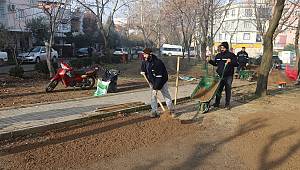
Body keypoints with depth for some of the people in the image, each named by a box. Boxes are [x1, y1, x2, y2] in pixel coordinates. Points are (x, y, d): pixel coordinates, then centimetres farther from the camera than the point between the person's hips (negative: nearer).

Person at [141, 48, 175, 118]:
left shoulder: (158, 63, -32)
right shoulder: (144, 62, -9)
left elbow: (159, 77, -33)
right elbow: (143, 67, 19)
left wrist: (155, 88, -33)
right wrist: (143, 71, -4)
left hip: (161, 81, -6)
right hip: (152, 81, 6)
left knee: (166, 95, 1)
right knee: (153, 96, 3)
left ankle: (171, 110, 14)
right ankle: (154, 111, 11)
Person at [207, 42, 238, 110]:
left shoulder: (231, 55, -2)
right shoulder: (218, 55, 11)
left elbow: (236, 64, -6)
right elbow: (215, 63, 22)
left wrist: (231, 61, -23)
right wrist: (210, 61, 6)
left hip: (228, 76, -3)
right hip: (219, 76, 4)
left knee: (228, 90, 5)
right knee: (218, 89, 9)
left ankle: (227, 104, 16)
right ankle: (217, 103, 20)